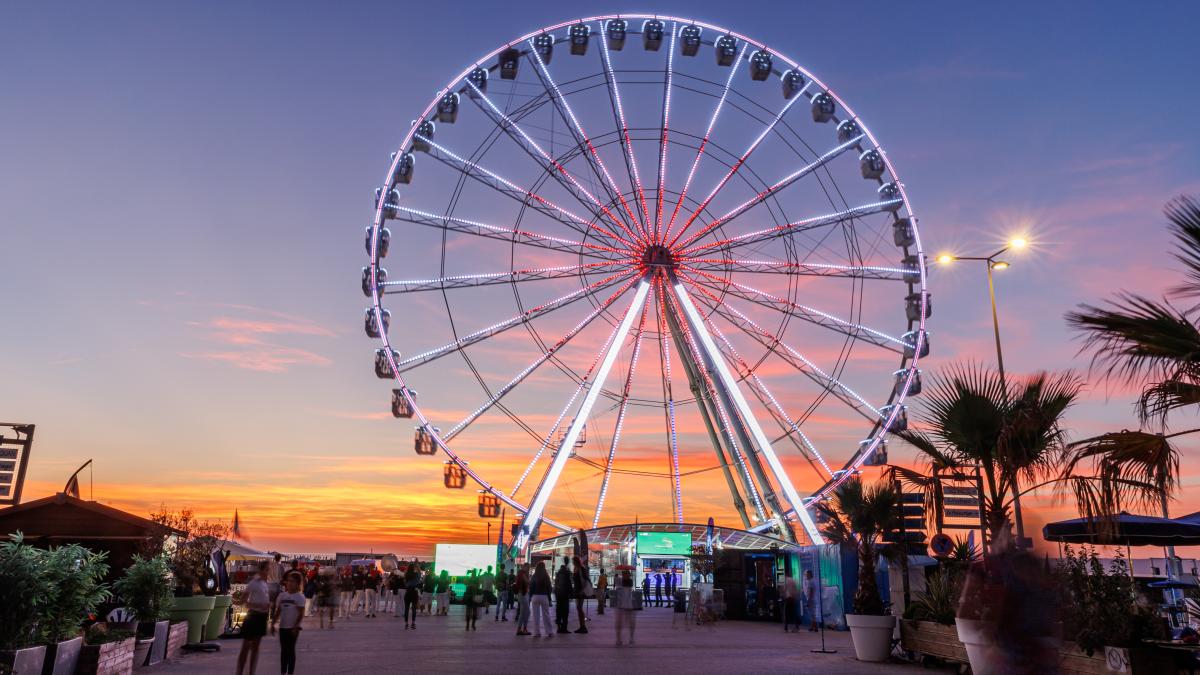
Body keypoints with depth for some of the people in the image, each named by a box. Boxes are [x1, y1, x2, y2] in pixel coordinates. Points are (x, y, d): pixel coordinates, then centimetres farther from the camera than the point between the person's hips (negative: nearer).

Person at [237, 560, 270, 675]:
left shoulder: (266, 584, 10)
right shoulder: (253, 583, -12)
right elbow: (245, 602, -16)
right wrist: (260, 605, -24)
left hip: (262, 616, 7)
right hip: (253, 615, -7)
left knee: (256, 646, 11)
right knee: (246, 646, -3)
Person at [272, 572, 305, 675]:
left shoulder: (299, 596, -7)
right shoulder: (282, 595, 7)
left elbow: (301, 614, -10)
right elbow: (278, 612, 11)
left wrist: (295, 627, -17)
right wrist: (273, 624, 3)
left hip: (293, 628, -5)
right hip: (283, 627, 5)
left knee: (291, 649, -1)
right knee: (283, 650, 10)